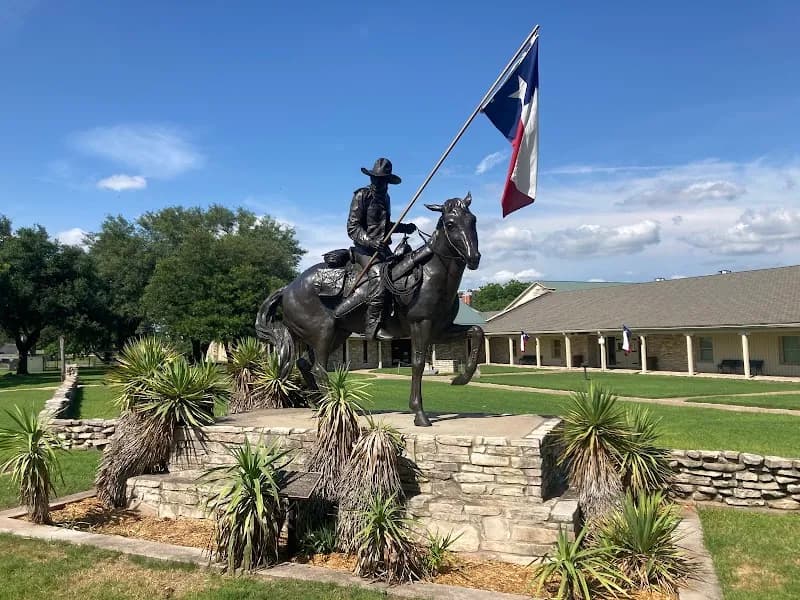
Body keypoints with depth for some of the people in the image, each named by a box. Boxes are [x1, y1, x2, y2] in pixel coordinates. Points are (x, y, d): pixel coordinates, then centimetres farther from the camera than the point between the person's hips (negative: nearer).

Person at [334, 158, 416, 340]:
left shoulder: (385, 197, 17)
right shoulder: (362, 195, -5)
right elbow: (352, 227, -11)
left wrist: (404, 228, 18)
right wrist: (370, 241, -25)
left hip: (383, 248, 8)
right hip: (364, 249, -7)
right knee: (379, 277, -27)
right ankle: (372, 328, -23)